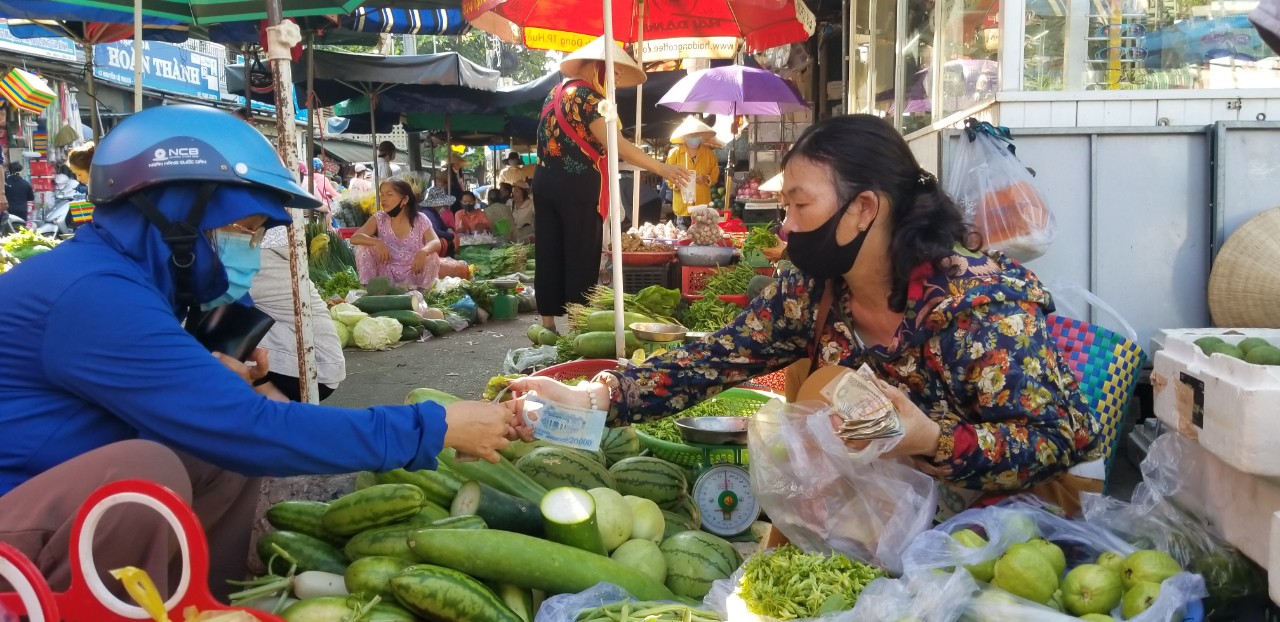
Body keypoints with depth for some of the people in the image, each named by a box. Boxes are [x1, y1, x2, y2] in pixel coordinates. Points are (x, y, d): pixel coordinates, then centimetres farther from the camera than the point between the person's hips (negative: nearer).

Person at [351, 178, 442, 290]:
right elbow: (354, 238, -14)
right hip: (386, 275, 1)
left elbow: (436, 243, -19)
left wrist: (423, 251, -44)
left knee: (432, 256, -26)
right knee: (363, 248, -17)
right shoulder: (379, 218, -3)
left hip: (413, 276, -1)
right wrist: (377, 242, -35)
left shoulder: (420, 220, -6)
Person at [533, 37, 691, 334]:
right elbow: (615, 144, -20)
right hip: (577, 185, -9)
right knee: (581, 258, -3)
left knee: (549, 254, 9)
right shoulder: (587, 95, -12)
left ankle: (548, 322, 14)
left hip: (545, 180, 9)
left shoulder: (557, 92, 16)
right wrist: (660, 168, -19)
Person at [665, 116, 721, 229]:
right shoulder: (675, 153, 2)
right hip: (683, 206, -2)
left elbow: (715, 175, 13)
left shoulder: (709, 153, 9)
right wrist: (676, 183, -16)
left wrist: (706, 178, -8)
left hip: (703, 206, 2)